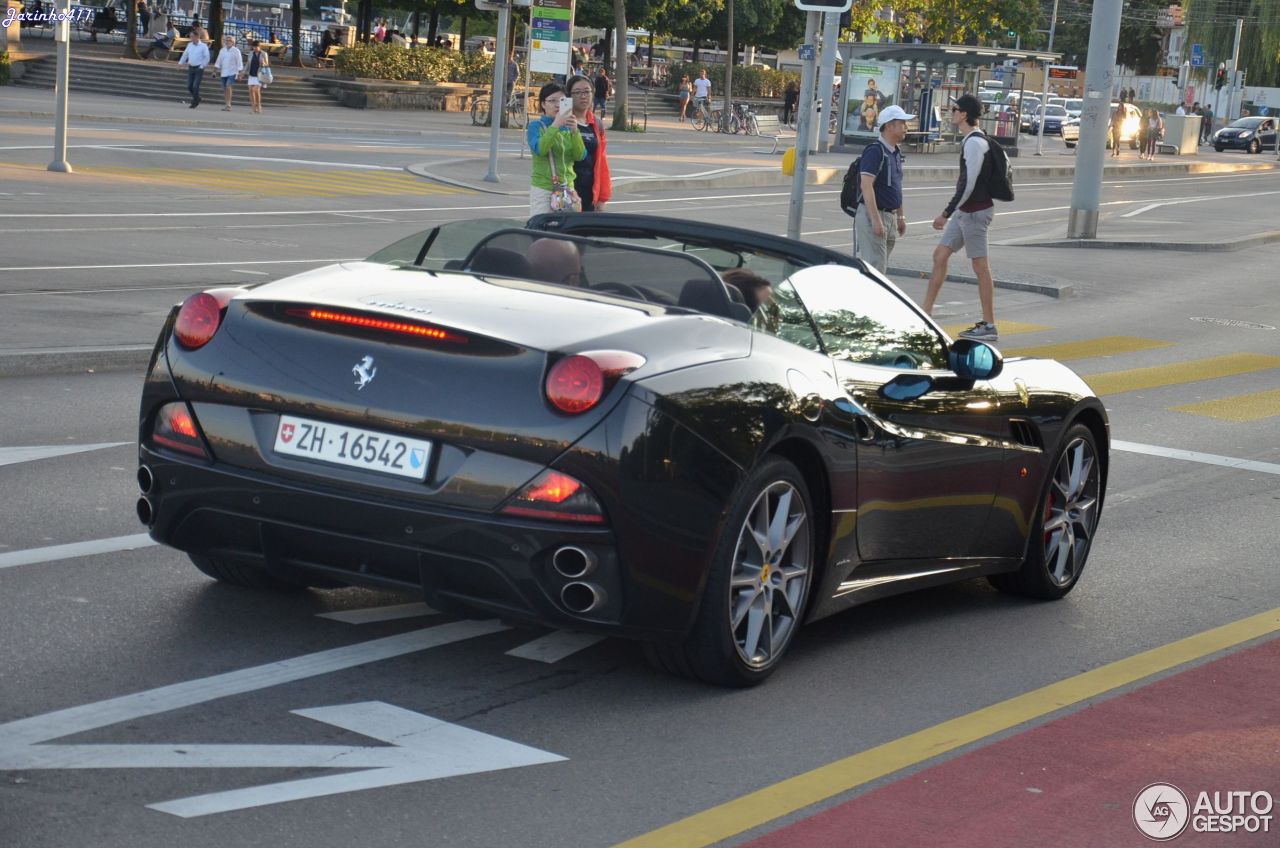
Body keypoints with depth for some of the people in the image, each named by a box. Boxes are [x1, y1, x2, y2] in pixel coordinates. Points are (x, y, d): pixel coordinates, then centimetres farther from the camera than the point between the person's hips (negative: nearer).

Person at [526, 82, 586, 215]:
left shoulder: (568, 127, 10)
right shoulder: (536, 126, -1)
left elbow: (580, 156, -3)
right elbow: (539, 149, -20)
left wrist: (574, 131, -17)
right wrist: (556, 124, -26)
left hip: (567, 188, 4)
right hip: (542, 188, -4)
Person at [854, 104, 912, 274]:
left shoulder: (896, 152, 14)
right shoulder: (875, 151, -15)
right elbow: (867, 186, -21)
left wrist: (901, 216, 21)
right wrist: (875, 219, -25)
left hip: (890, 216, 9)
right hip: (873, 215, -9)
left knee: (881, 266, 11)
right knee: (875, 266, -11)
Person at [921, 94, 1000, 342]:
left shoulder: (975, 143, -18)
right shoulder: (972, 141, 13)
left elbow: (968, 184, -23)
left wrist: (946, 213, -22)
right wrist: (950, 212, 23)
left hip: (975, 212, -10)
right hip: (965, 210, 10)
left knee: (980, 266, -5)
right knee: (940, 255, 11)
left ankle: (989, 326, 0)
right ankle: (926, 313, 15)